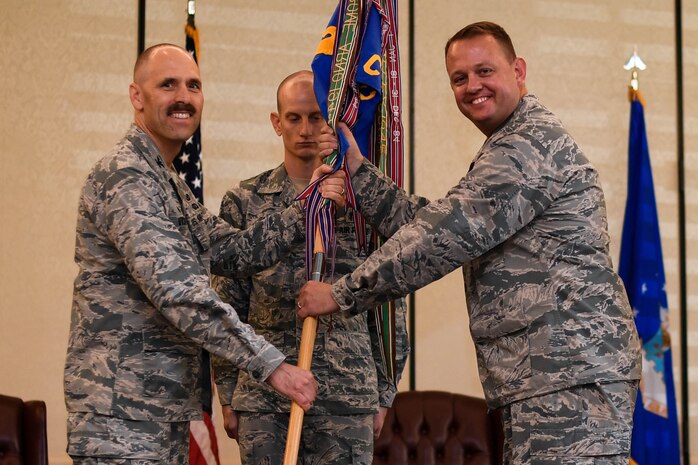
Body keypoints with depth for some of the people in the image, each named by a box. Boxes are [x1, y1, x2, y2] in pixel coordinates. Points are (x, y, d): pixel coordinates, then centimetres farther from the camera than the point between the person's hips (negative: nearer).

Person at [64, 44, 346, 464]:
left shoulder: (169, 183, 19)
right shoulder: (124, 177, -15)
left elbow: (235, 252, 14)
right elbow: (177, 290, -25)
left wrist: (305, 211, -1)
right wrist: (271, 364, -27)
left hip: (167, 411, 10)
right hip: (123, 417, -10)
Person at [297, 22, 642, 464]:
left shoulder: (530, 144, -10)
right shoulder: (507, 151, 25)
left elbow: (445, 236, -16)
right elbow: (428, 225, 19)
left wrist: (343, 294, -9)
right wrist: (357, 170, 13)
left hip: (568, 373, -11)